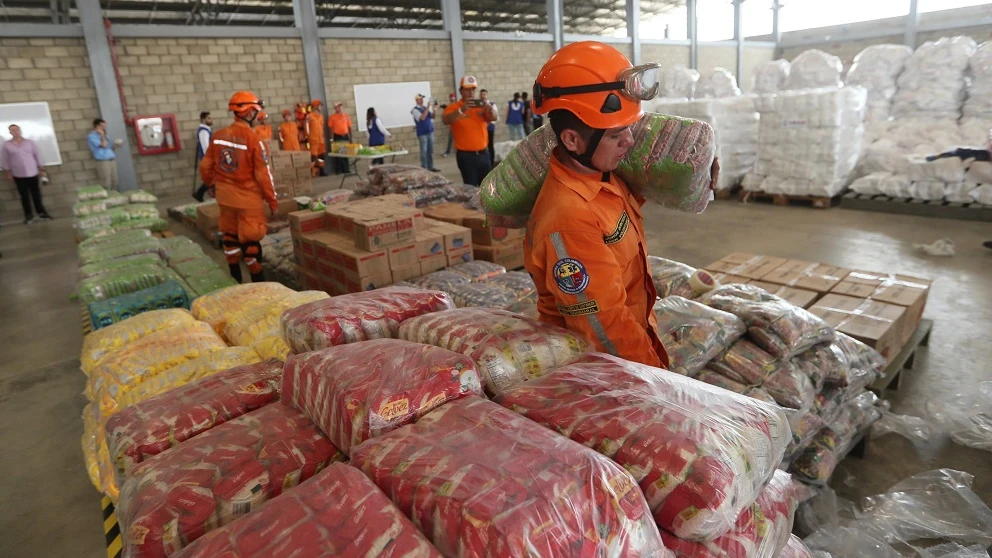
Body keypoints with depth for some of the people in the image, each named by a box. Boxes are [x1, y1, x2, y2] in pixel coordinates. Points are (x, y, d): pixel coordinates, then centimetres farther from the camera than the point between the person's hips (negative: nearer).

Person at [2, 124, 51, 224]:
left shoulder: (30, 142, 2)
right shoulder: (7, 145, 1)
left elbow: (37, 156, 6)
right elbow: (5, 160, 6)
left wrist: (42, 170, 4)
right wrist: (9, 172, 5)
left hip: (32, 173, 0)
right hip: (18, 175, 0)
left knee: (36, 194, 5)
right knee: (24, 196, 3)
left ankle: (41, 213, 16)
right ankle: (29, 215, 9)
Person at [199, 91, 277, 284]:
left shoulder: (218, 136, 0)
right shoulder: (253, 139, -17)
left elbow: (206, 166, 6)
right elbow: (263, 174, -16)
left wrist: (214, 184, 25)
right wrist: (272, 199, -6)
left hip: (225, 196, 6)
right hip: (248, 198, -6)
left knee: (230, 235, 17)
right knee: (250, 239, 2)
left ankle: (235, 278, 29)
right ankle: (257, 280, 12)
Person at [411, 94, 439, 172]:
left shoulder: (426, 107, 10)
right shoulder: (415, 110, -8)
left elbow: (432, 117, 12)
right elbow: (422, 118, -23)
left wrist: (433, 109, -4)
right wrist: (428, 108, -22)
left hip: (430, 131, 6)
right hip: (422, 133, -6)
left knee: (430, 150, 10)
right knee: (424, 151, -3)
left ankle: (430, 167, 18)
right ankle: (424, 168, 3)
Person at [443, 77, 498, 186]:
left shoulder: (481, 106, 7)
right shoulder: (453, 107, -4)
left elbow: (495, 118, -4)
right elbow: (445, 121, -21)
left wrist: (491, 109, -28)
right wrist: (461, 110, -36)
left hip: (483, 153, 4)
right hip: (466, 156, -4)